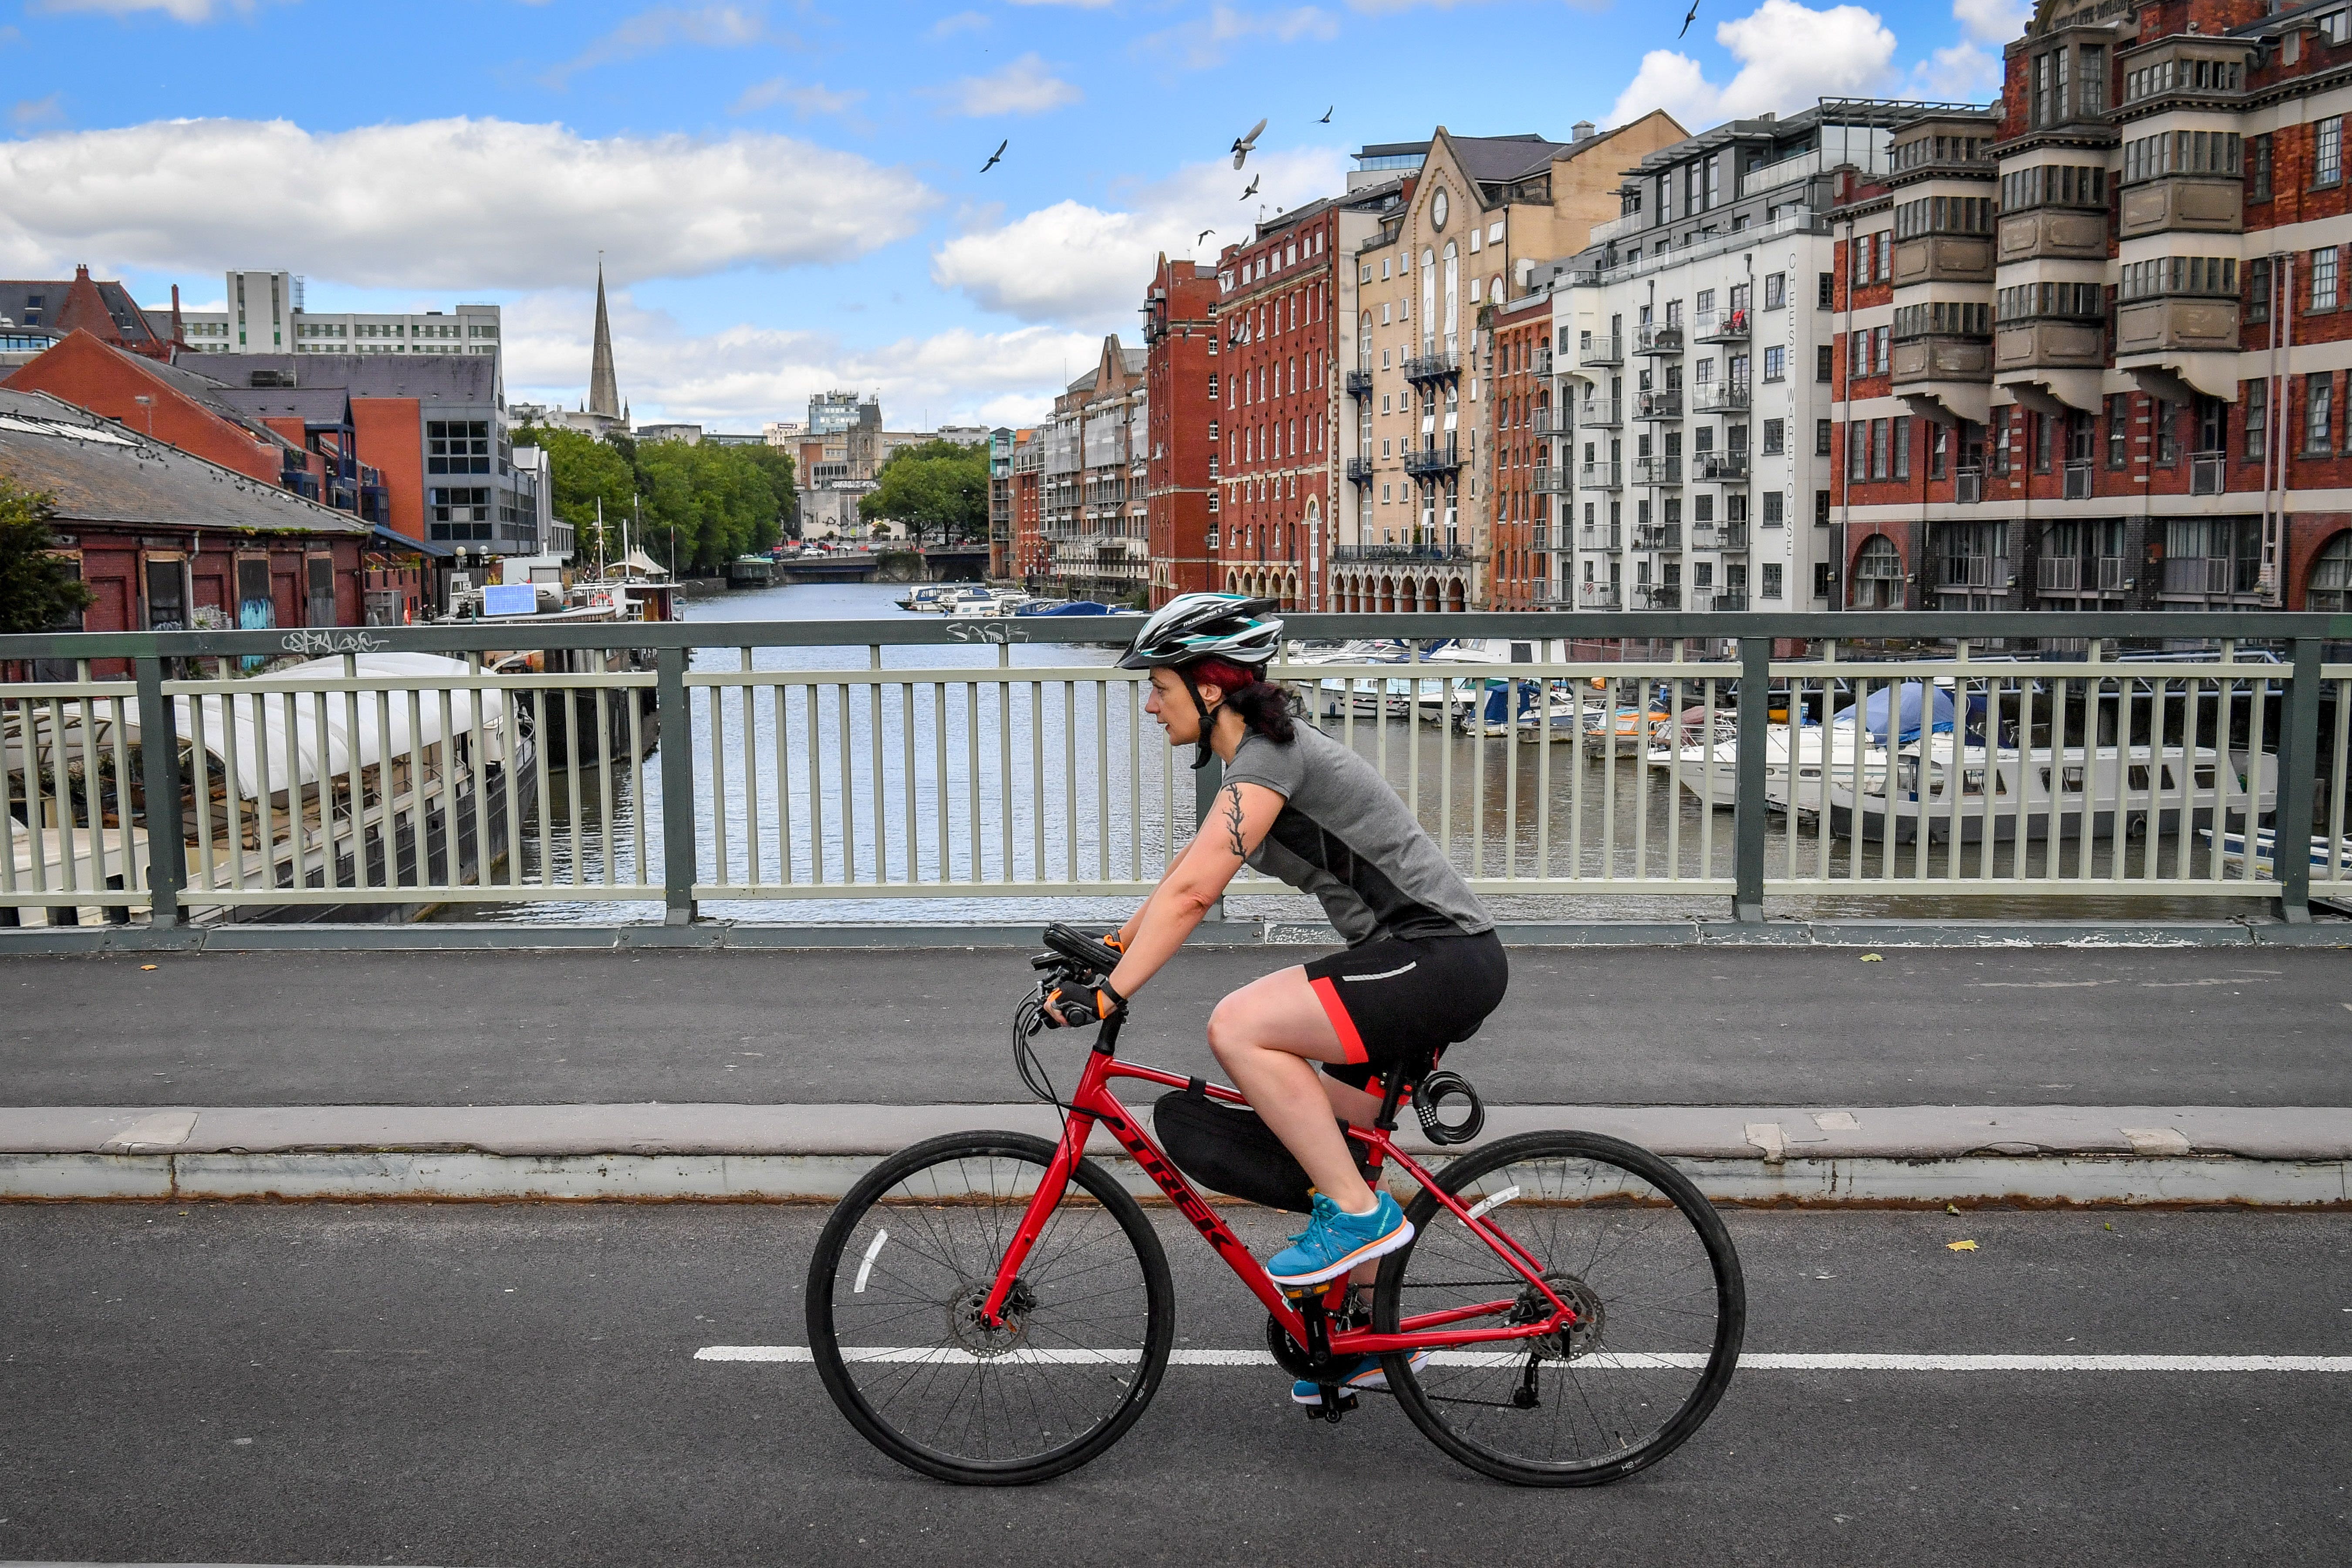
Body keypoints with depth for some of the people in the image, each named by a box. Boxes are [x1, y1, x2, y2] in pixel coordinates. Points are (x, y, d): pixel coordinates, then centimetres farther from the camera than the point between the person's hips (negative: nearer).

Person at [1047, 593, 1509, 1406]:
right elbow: (1184, 879, 23)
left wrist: (1110, 992, -23)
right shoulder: (1254, 761, 15)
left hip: (1443, 959, -11)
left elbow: (1194, 891, -25)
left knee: (1238, 1027, -23)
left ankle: (1360, 1213, -11)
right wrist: (1110, 948, 19)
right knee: (1327, 1144, 16)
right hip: (1426, 960, 11)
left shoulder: (1270, 757, -16)